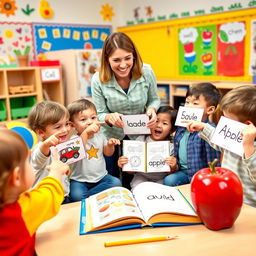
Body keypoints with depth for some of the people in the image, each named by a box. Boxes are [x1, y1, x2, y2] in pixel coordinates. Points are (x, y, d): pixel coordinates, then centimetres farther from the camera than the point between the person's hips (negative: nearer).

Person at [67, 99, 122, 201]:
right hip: (80, 180, -5)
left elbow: (107, 153, 16)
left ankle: (87, 196, -12)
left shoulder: (100, 135, 4)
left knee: (116, 183, -19)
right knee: (76, 196, -31)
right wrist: (85, 132, -40)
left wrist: (110, 144, -6)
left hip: (101, 177, 5)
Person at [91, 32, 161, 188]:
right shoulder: (98, 80, -21)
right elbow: (100, 114, -12)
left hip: (139, 135, 1)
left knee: (133, 181, 18)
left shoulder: (146, 72, -18)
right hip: (111, 136, -1)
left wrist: (152, 109, -25)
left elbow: (154, 99, -2)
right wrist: (109, 117, -35)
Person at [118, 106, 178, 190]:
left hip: (161, 180, 0)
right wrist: (123, 165, -16)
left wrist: (173, 167, -21)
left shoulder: (172, 146, -5)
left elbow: (170, 173, 0)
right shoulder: (140, 140, -3)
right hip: (141, 177, 0)